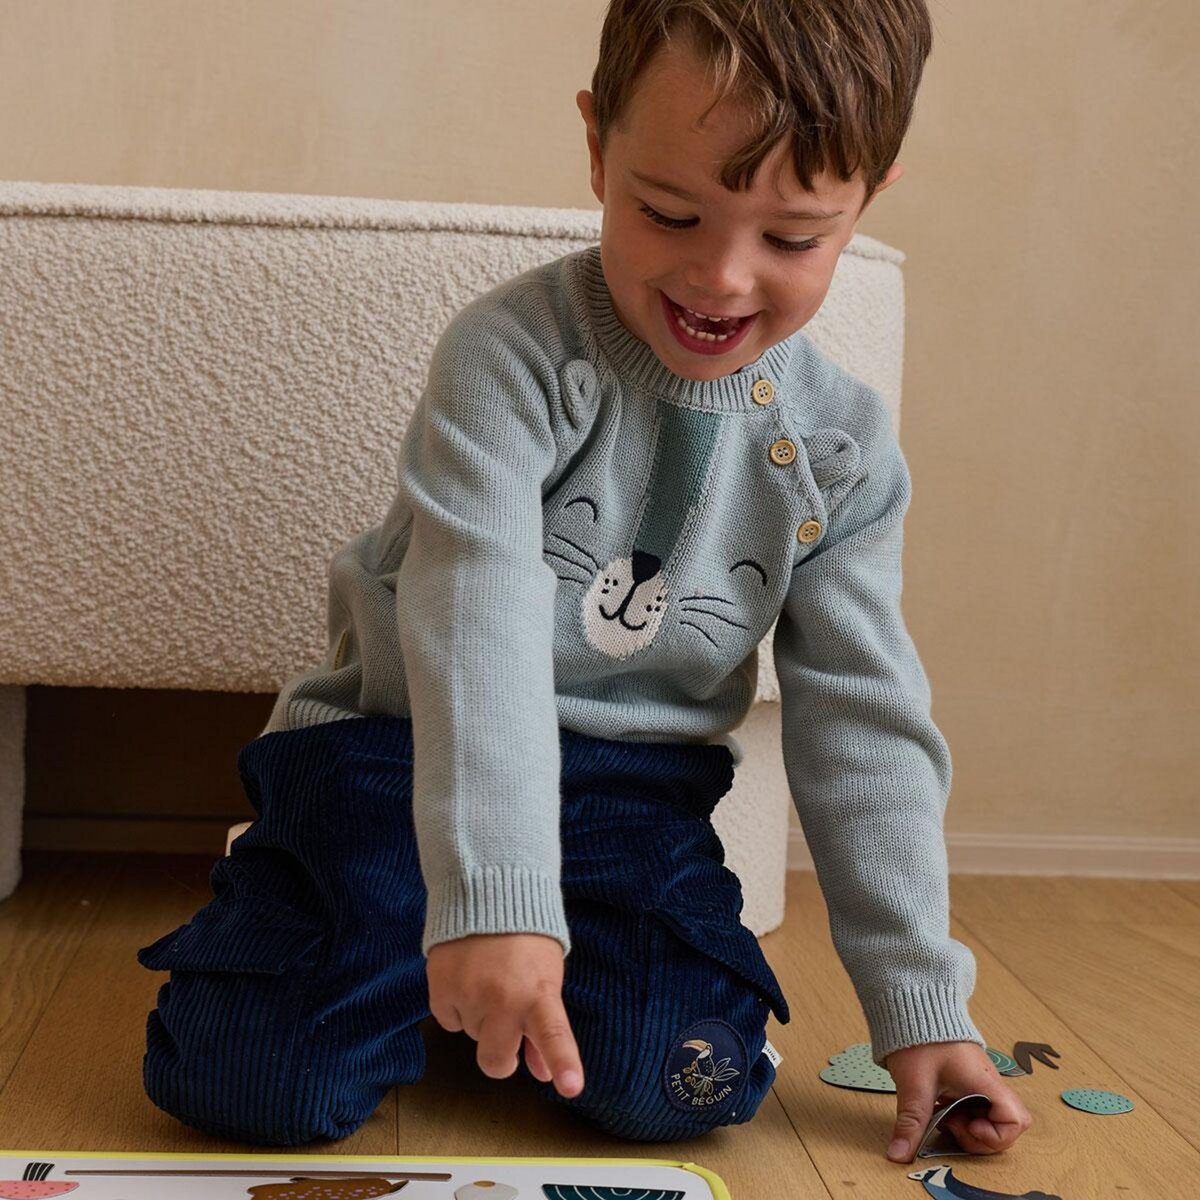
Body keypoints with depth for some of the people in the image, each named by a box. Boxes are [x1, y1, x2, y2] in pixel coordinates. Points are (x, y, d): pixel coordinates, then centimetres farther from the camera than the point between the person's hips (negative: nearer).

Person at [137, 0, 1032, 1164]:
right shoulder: (513, 353, -18)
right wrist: (492, 894, -41)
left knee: (677, 1083, -20)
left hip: (628, 781, 3)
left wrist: (920, 1004, -4)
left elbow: (865, 727, -1)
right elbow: (478, 622, -30)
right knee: (247, 1079, -17)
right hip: (405, 747, -2)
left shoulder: (841, 451, -4)